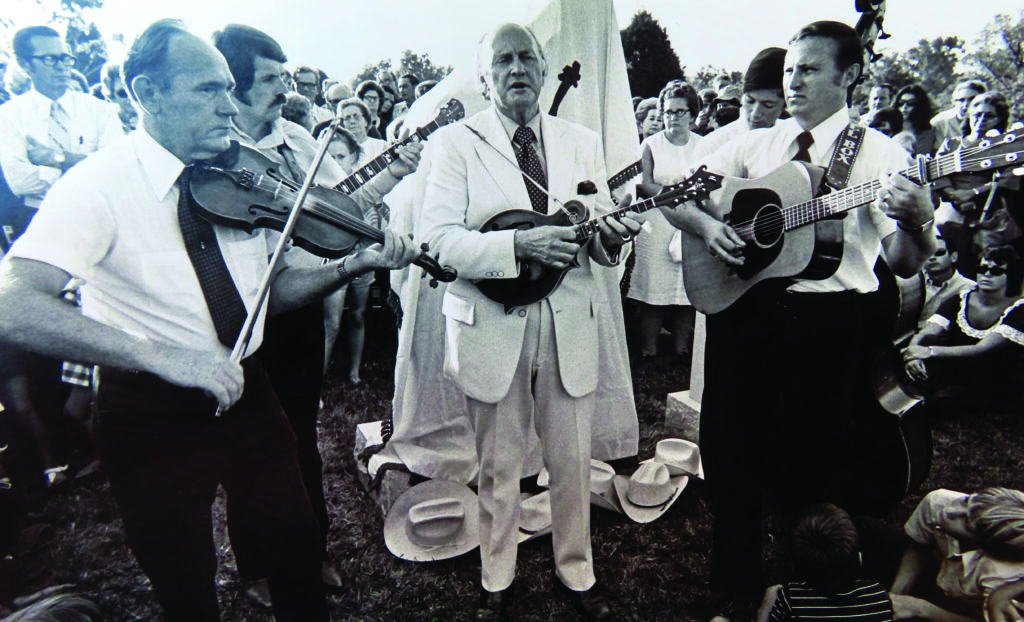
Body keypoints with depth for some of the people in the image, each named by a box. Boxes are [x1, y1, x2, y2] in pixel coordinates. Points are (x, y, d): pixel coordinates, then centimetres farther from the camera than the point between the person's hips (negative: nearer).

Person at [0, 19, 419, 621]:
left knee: (298, 548, 16)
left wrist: (357, 263, -11)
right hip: (151, 413, -4)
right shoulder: (101, 182, -16)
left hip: (246, 392, 4)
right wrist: (164, 355, -38)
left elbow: (273, 288, 4)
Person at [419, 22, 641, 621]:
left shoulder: (583, 141, 10)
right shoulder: (455, 142, -1)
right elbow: (439, 238, -13)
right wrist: (520, 243, -26)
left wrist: (608, 236, -16)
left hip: (570, 325, 3)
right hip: (492, 325, -2)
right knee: (498, 465, 13)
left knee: (573, 463, 14)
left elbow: (599, 231, 8)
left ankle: (577, 571, 38)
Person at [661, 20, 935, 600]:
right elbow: (674, 198, 7)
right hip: (743, 308, 3)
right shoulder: (754, 144, 11)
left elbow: (904, 265, -5)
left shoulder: (880, 153, 2)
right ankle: (735, 579, 34)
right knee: (729, 448, 10)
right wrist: (708, 226, -11)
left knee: (818, 465, 6)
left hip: (828, 322, -3)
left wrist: (918, 221, -25)